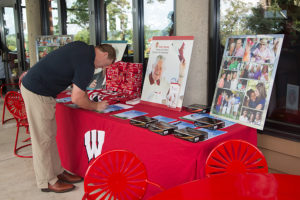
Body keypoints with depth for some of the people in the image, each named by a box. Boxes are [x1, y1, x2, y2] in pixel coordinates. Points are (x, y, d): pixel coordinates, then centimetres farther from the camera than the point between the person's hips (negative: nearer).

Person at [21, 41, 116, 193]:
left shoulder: (82, 47, 8)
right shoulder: (87, 64, -21)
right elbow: (76, 98, -20)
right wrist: (96, 106, -4)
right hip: (37, 92, -10)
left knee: (50, 135, 15)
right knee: (43, 138, -1)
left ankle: (57, 171, 26)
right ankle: (47, 182, 11)